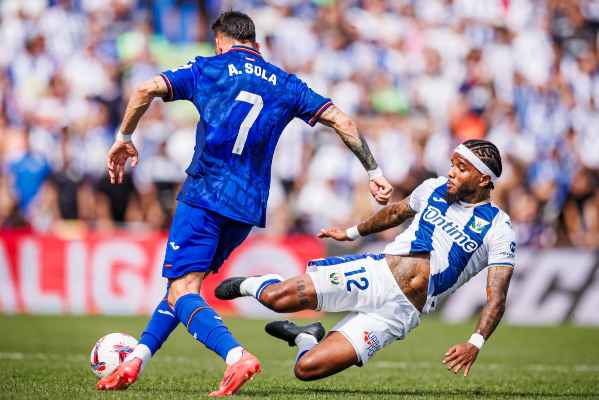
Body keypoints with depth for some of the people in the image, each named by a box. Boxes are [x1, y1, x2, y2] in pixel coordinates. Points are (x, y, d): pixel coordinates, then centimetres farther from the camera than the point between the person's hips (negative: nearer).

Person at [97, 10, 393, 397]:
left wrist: (124, 139, 7)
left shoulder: (207, 69, 6)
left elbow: (147, 90, -6)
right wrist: (374, 170, 13)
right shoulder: (285, 84, 15)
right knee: (186, 282, 20)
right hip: (249, 206, 5)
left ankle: (237, 355, -33)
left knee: (183, 292, -9)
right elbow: (341, 120, 8)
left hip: (204, 194, -5)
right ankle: (137, 357, 15)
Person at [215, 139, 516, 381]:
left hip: (400, 313, -3)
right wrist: (353, 233, 37)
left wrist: (475, 343, -26)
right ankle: (251, 285, 17)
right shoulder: (434, 188, 8)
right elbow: (396, 212, 29)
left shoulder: (498, 230, -5)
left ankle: (305, 337, 19)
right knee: (277, 298, -19)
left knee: (307, 369, -17)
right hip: (376, 273, 3)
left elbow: (497, 297, -11)